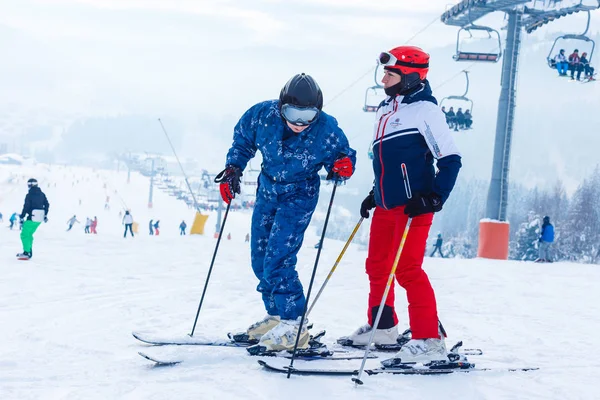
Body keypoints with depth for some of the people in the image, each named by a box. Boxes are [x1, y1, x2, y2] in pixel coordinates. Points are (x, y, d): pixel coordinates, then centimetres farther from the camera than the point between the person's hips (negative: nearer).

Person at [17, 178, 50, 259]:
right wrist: (45, 215, 24)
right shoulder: (42, 194, 9)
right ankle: (29, 252, 20)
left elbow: (26, 207, -14)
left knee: (24, 235, -1)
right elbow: (47, 205, 14)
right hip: (39, 219, 7)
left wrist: (21, 217, -9)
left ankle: (26, 253, -10)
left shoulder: (29, 195, -11)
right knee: (29, 234, 20)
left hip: (32, 218, -7)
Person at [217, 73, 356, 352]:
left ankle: (293, 327, -9)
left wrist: (343, 166, -31)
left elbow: (343, 155, -9)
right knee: (260, 259, 11)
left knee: (277, 261, -16)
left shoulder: (327, 130, -25)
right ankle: (275, 316, 27)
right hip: (267, 190, 5)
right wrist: (233, 168, -5)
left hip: (299, 196, -5)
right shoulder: (263, 116, -18)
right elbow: (242, 139, 3)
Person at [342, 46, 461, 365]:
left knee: (407, 268, -13)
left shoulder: (424, 110, -10)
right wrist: (375, 194, 24)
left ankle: (430, 341, -11)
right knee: (377, 265, 17)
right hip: (386, 205, 9)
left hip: (413, 205, -9)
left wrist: (434, 198, -18)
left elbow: (450, 160, -13)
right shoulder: (386, 110, 15)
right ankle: (382, 327, 34)